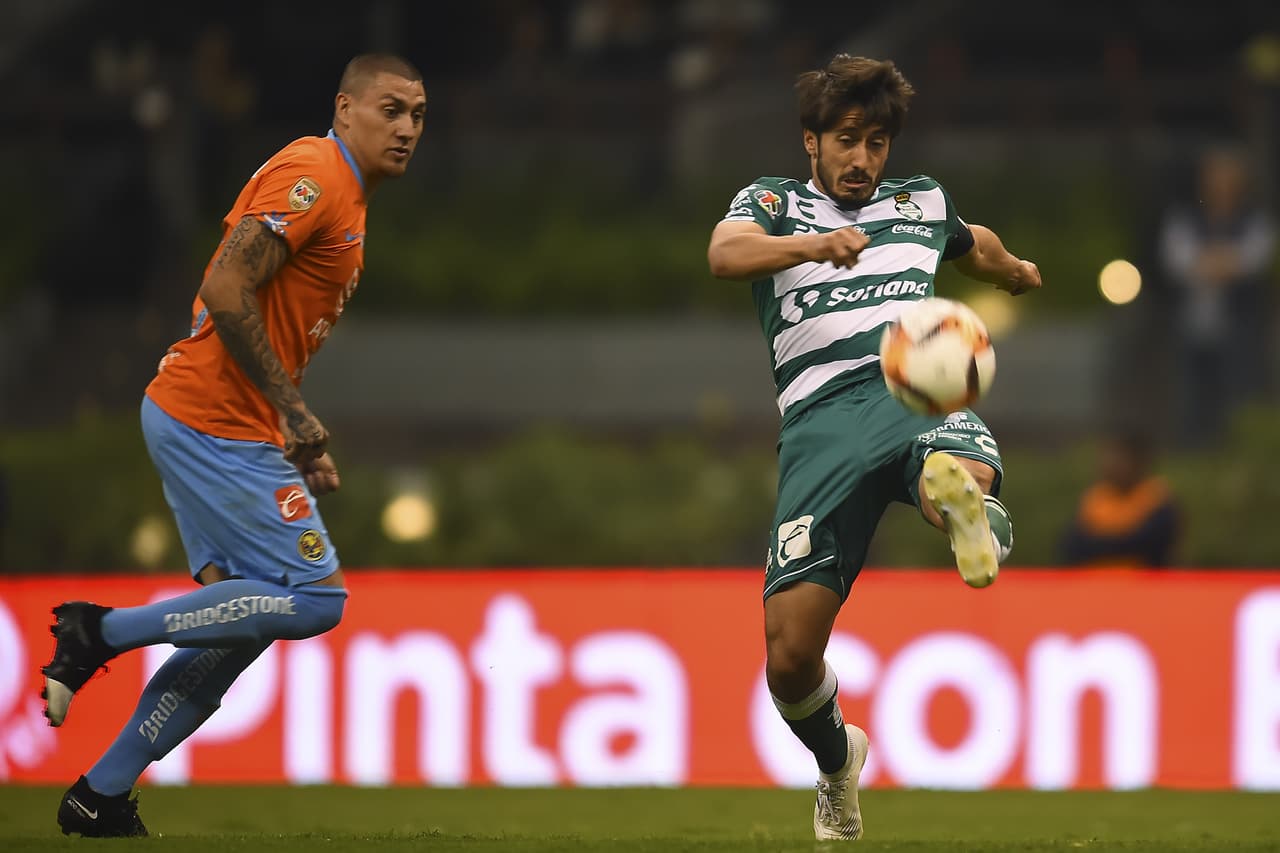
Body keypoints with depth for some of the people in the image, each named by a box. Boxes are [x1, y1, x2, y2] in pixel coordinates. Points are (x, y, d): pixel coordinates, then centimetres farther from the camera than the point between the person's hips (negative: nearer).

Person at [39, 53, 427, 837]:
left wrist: (302, 445, 17)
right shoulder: (312, 178, -14)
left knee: (241, 624, 11)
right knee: (316, 597, -12)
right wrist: (294, 412, -20)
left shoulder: (344, 193, 19)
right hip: (215, 423, -11)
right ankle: (104, 631, -6)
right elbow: (226, 291, -23)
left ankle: (102, 797, 14)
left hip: (209, 422, 11)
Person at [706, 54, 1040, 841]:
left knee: (963, 478, -39)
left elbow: (977, 246, 54)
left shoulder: (922, 203, 29)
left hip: (921, 389, 3)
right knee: (789, 654, -7)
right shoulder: (775, 201, 19)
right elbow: (725, 254, -5)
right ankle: (836, 761, 16)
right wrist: (813, 245, -24)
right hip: (822, 415, -3)